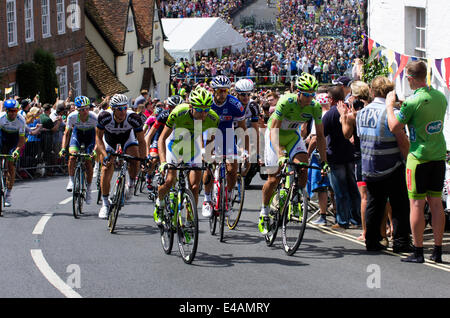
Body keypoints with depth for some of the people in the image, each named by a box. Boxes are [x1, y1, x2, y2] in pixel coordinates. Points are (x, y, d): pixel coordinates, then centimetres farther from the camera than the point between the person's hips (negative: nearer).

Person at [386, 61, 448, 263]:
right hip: (439, 156, 6)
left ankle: (418, 252, 1)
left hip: (419, 157, -6)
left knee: (417, 204, 0)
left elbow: (394, 127, -10)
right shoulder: (440, 97, 4)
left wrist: (389, 106, 4)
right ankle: (437, 250, 12)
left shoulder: (412, 101, -17)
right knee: (436, 203, 10)